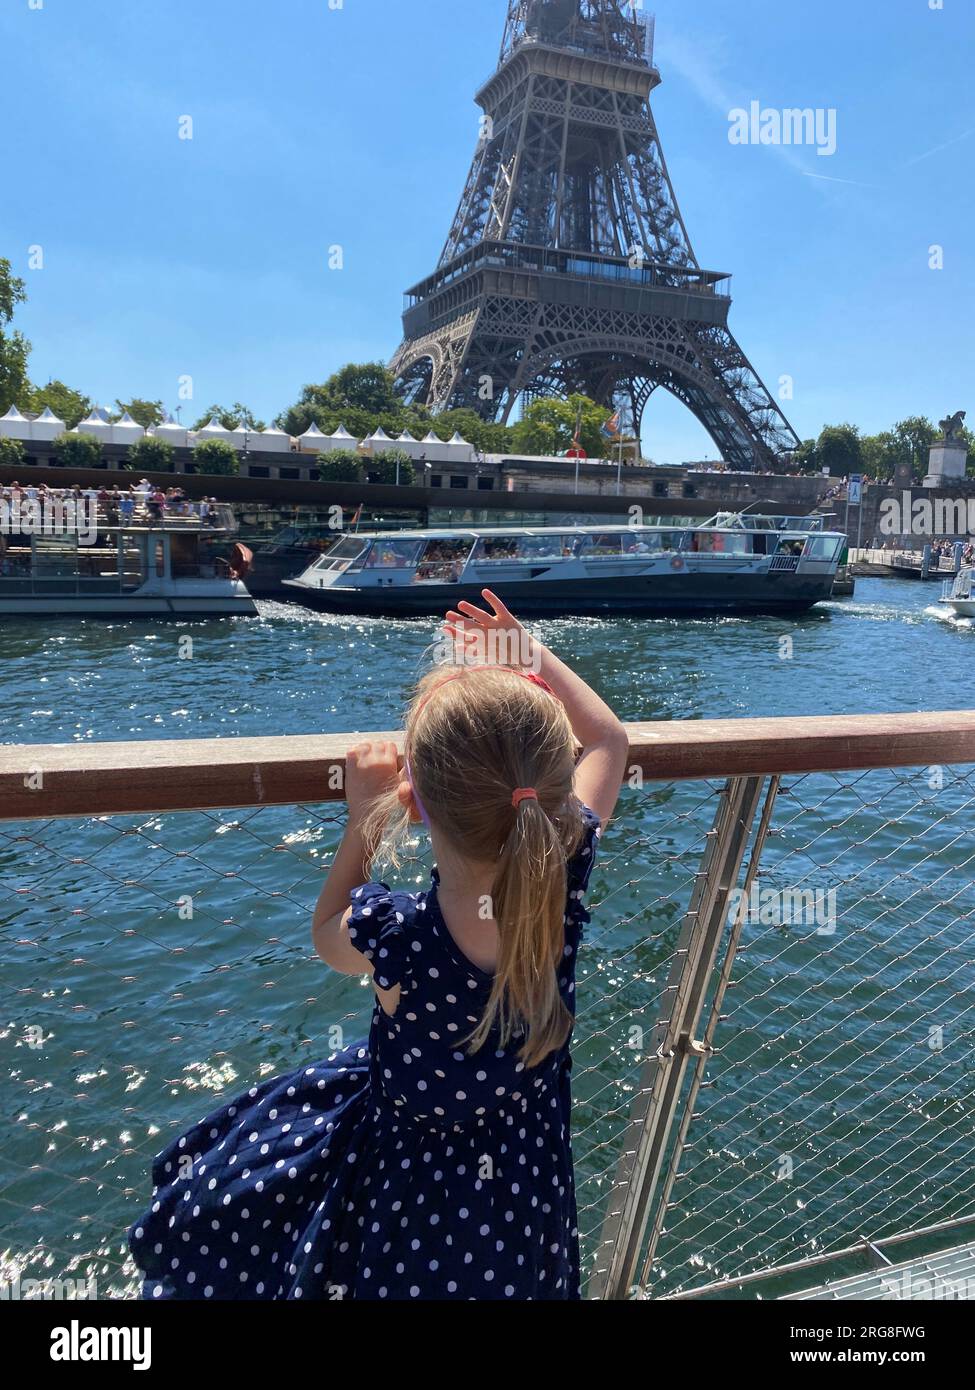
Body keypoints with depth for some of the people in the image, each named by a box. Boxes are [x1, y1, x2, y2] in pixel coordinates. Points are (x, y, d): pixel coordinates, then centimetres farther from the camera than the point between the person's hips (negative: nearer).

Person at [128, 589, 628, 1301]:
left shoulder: (393, 936, -35)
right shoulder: (566, 879, -26)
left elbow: (327, 931, -7)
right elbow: (608, 739, -6)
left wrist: (364, 817, -6)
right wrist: (530, 653, 2)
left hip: (411, 1202, -4)